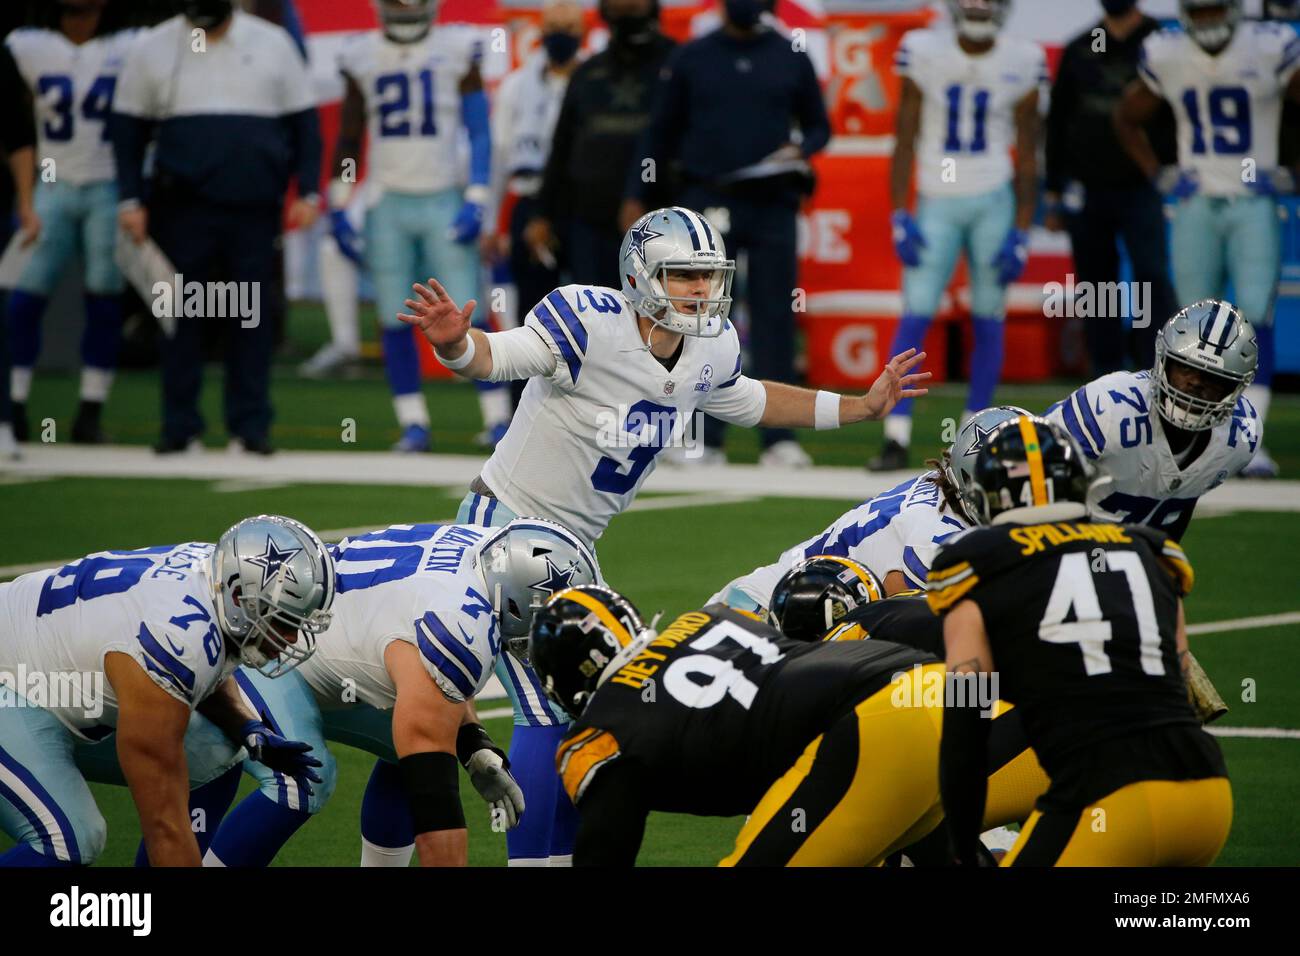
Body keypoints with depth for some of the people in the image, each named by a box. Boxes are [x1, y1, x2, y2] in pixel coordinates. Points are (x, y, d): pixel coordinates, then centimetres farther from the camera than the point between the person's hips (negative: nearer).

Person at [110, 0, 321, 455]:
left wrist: (307, 193, 3)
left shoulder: (272, 45, 5)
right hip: (185, 208, 0)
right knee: (183, 315, 1)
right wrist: (130, 199, 3)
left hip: (256, 208, 0)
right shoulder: (154, 49, 4)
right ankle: (179, 425, 7)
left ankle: (250, 425, 7)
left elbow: (304, 122, 9)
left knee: (252, 316, 1)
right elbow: (128, 127, 9)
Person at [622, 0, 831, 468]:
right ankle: (704, 438, 4)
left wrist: (799, 150, -8)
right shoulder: (690, 59, 6)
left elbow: (819, 126, 14)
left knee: (774, 318, -2)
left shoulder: (792, 59, 7)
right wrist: (636, 196, 5)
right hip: (707, 201, 0)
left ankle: (779, 438, 0)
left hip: (773, 205, 0)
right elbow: (661, 131, 10)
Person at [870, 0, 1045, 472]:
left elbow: (1027, 158, 3)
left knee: (987, 318, 4)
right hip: (937, 203, -1)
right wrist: (900, 216, -6)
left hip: (994, 202, 1)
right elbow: (905, 142, 0)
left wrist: (1021, 234, -2)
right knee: (916, 314, -8)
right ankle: (896, 437, -8)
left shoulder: (1021, 63, -2)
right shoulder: (924, 52, -4)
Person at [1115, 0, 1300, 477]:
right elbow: (1126, 119, 18)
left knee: (1256, 319, -15)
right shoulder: (1165, 56, 1)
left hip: (1254, 205, -3)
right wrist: (1158, 175, 8)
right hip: (1196, 205, 3)